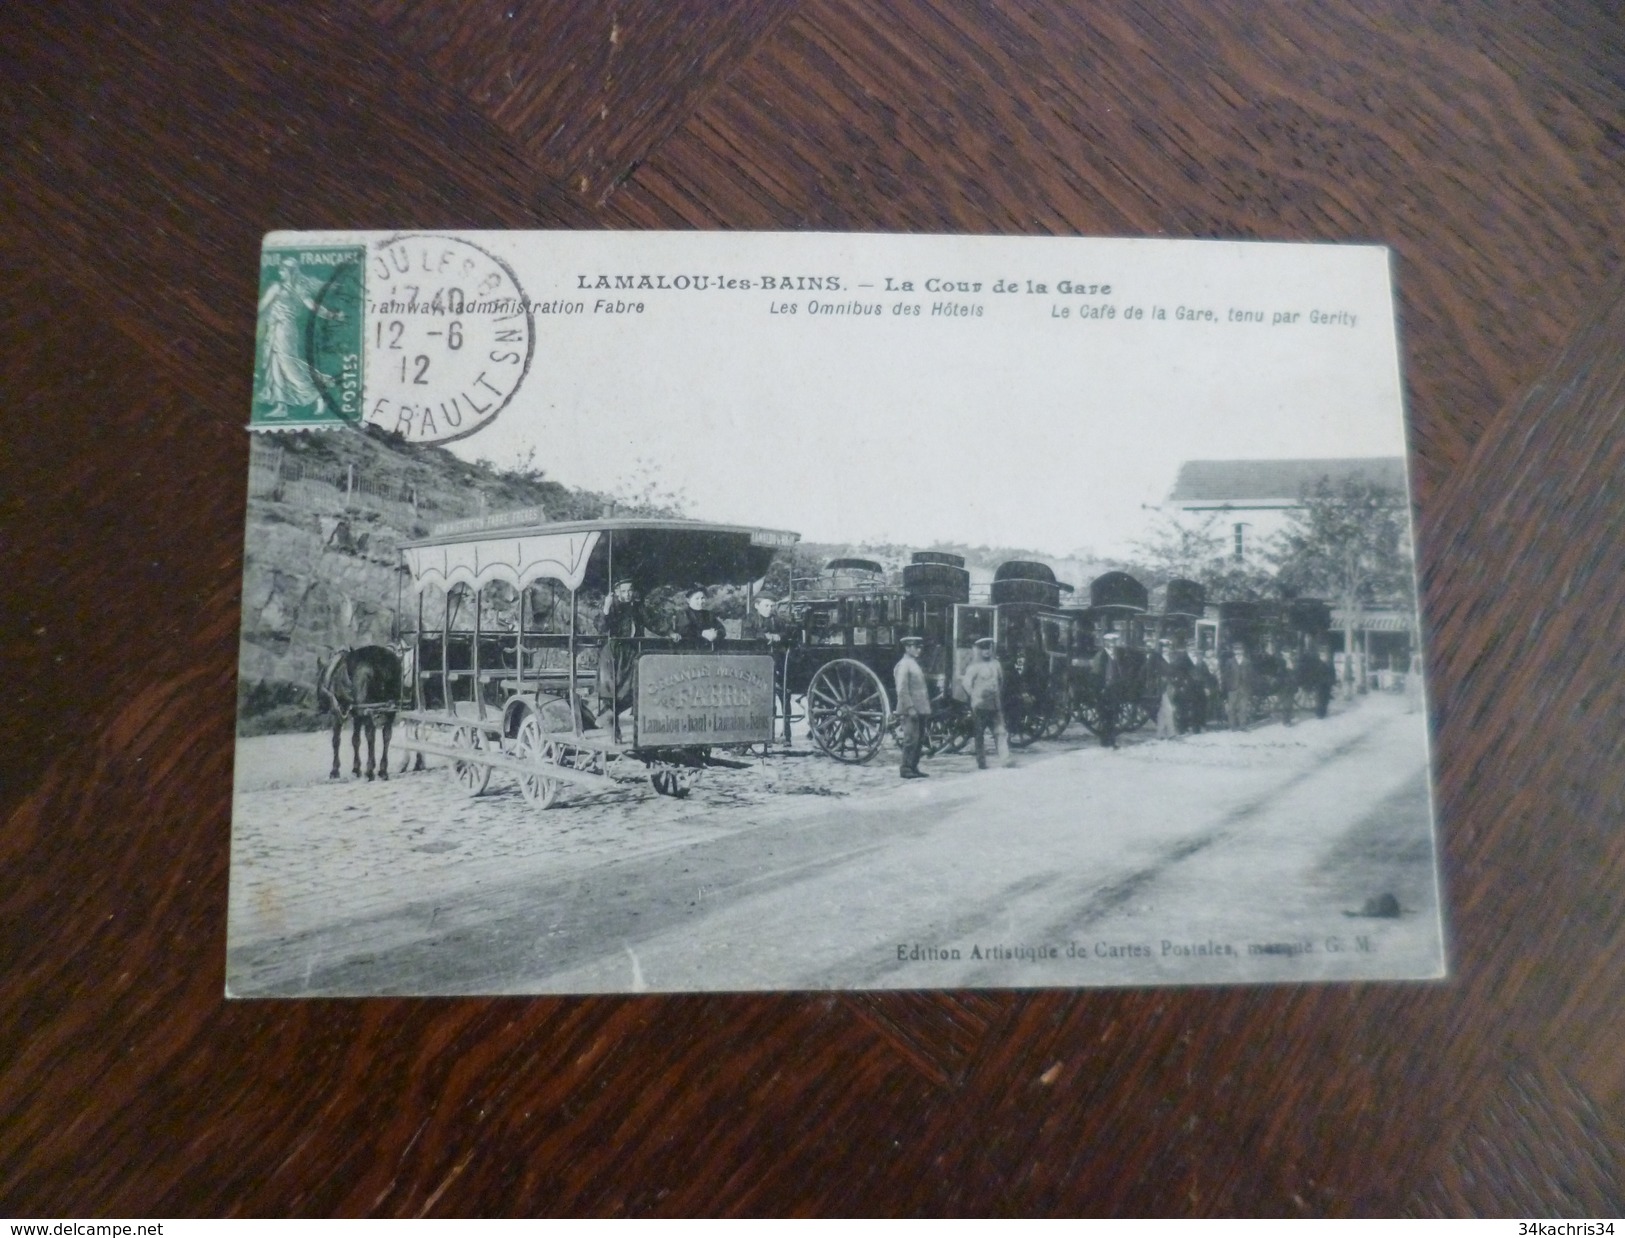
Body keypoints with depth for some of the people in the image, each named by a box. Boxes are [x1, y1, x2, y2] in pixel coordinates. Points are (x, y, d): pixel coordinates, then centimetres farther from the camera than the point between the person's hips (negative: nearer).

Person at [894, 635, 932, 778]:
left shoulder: (915, 664, 19)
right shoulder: (903, 665, -10)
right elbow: (902, 690, -17)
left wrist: (926, 708, 16)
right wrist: (910, 708, -21)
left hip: (920, 709, 9)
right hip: (911, 711, -9)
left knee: (919, 740, 11)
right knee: (911, 740, -7)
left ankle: (913, 768, 18)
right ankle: (905, 769, -2)